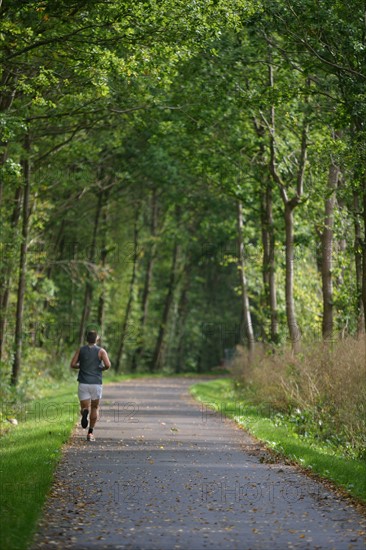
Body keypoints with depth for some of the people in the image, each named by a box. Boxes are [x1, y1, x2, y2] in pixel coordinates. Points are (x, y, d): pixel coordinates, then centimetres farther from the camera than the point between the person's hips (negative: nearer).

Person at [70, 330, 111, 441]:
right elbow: (108, 365, -14)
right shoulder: (101, 351, 0)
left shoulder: (80, 350, 6)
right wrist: (102, 368, 9)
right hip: (96, 383, -1)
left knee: (84, 408, 3)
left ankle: (85, 412, -36)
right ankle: (90, 433, 10)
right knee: (95, 407, 17)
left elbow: (72, 365, -1)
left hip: (83, 383, 1)